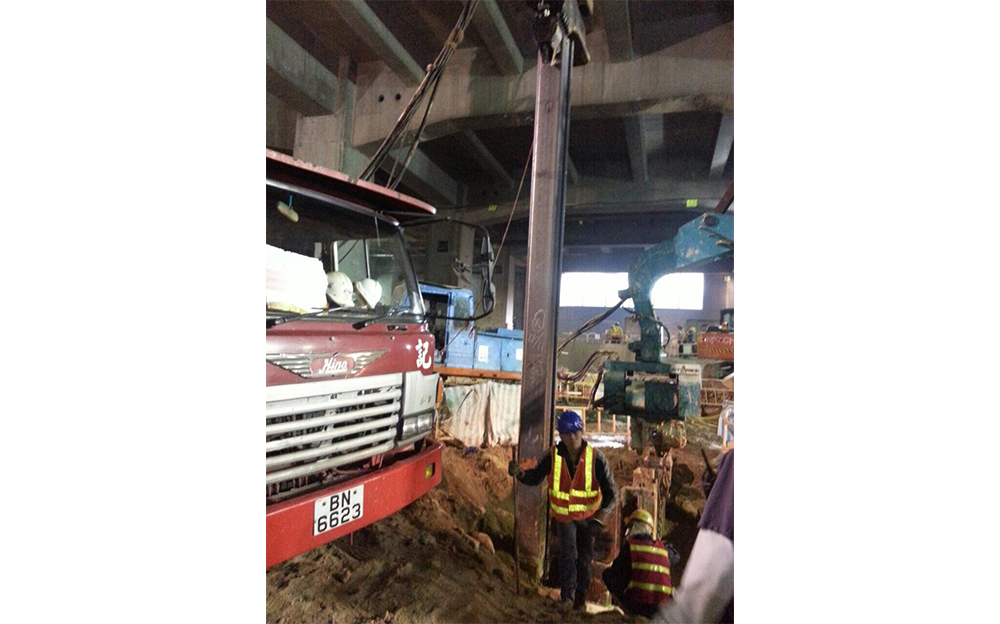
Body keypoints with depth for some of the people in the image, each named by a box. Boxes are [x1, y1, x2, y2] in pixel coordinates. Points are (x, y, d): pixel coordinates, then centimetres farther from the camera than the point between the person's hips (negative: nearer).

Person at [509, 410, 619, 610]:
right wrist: (520, 473, -29)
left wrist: (599, 519, -30)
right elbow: (535, 478, -7)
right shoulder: (552, 457, -21)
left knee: (584, 558, 11)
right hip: (563, 514, 0)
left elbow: (611, 494, -19)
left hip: (588, 516, 0)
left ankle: (580, 596, 34)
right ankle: (567, 594, 10)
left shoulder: (596, 458, -24)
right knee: (568, 552, -13)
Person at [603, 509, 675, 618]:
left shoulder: (629, 545, 0)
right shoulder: (663, 548, 10)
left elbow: (614, 572, 5)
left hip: (637, 604, -5)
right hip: (661, 607, 5)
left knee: (607, 574, 14)